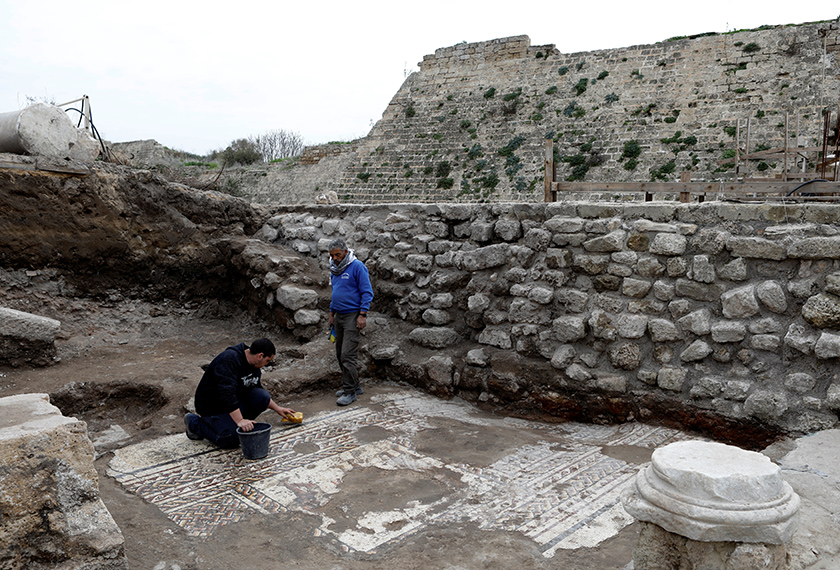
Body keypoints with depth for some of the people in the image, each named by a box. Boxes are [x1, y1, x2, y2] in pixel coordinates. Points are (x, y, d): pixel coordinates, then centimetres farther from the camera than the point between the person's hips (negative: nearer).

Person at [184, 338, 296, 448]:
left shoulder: (254, 365, 2)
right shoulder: (229, 360, -28)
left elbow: (257, 388, 18)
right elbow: (226, 393, -36)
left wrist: (277, 409, 17)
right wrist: (240, 421, -39)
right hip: (213, 406, -8)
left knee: (263, 396, -13)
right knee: (232, 440, -20)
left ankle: (232, 424, 3)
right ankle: (195, 422, 2)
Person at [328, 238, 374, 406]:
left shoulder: (357, 267, -11)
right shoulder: (334, 269, 13)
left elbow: (367, 293, -13)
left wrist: (362, 315, -18)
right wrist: (331, 313, 22)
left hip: (353, 316, -8)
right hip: (339, 316, 8)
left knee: (348, 355, -11)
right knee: (340, 354, 11)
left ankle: (350, 391, -4)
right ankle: (354, 385, 22)